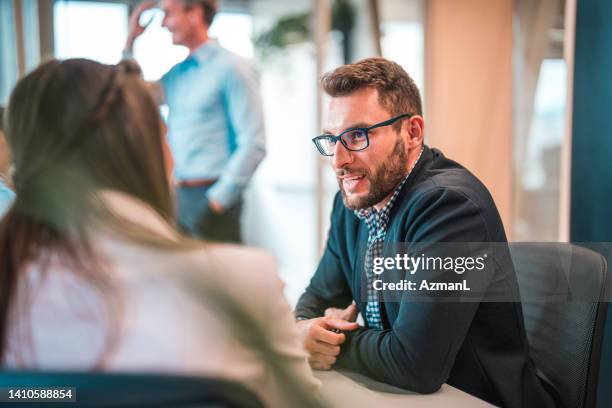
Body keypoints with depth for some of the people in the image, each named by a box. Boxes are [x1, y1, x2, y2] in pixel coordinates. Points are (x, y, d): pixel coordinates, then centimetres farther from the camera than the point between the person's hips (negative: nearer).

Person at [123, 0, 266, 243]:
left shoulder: (231, 69, -8)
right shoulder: (176, 72, 12)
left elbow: (253, 145, -13)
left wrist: (218, 198, -14)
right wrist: (130, 41, 13)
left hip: (212, 196, -7)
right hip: (179, 196, 7)